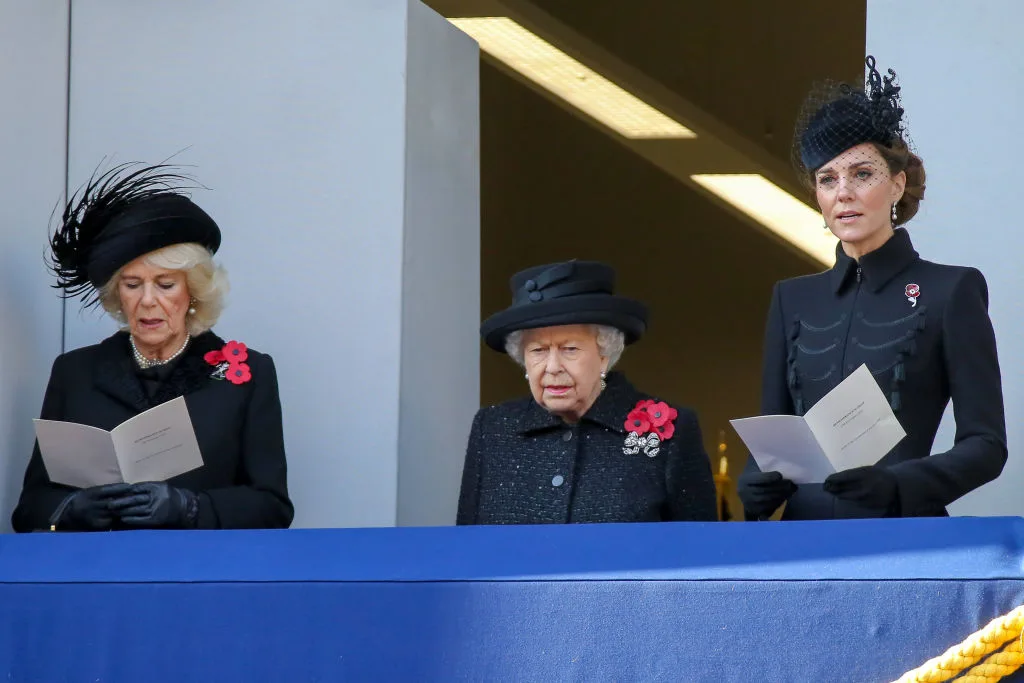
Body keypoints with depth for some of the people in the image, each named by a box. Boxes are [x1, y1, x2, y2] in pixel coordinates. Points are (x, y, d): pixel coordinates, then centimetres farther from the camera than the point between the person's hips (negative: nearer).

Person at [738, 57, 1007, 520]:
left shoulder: (951, 290, -2)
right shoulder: (793, 299, 11)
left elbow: (986, 445, -6)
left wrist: (896, 485, -23)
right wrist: (757, 485, -10)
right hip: (806, 527, 4)